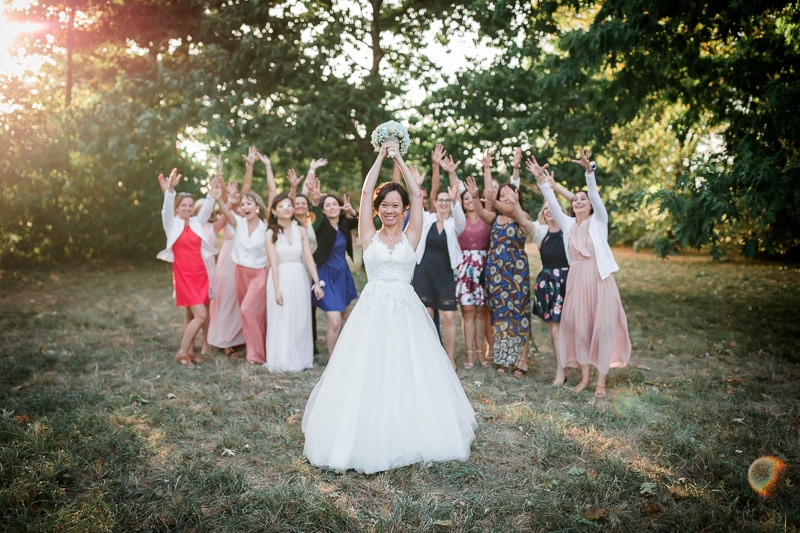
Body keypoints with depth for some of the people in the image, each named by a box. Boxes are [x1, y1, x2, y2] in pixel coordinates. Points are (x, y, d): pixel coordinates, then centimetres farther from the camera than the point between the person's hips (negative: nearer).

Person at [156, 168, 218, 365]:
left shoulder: (196, 223, 9)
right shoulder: (172, 224, -4)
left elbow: (207, 208, 2)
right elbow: (166, 209, -21)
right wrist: (170, 190, -39)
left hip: (200, 273, 5)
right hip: (183, 275, -5)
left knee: (192, 315, 11)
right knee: (200, 315, -12)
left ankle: (190, 351, 21)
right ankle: (182, 352, 1)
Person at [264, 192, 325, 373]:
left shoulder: (301, 231, 4)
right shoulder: (271, 233, -3)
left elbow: (308, 257, 0)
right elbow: (274, 263, -9)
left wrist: (316, 282, -7)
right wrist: (277, 289, -15)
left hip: (300, 278, 3)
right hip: (281, 279, -3)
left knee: (300, 320, 8)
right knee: (282, 321, 3)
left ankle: (300, 359, 19)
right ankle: (282, 361, 13)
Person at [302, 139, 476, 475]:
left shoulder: (411, 236, 6)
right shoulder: (369, 236, 5)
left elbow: (417, 195, 2)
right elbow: (366, 192, 2)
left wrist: (399, 159, 8)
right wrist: (381, 156, 8)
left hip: (406, 311, 1)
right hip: (373, 311, 0)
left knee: (409, 375, 4)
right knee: (367, 376, 0)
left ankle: (410, 437, 20)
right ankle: (369, 440, 14)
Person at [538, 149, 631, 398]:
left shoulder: (598, 220, 0)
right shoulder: (568, 224, 10)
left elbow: (595, 194, -14)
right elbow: (554, 206, 0)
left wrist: (589, 170, -29)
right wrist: (545, 185, -11)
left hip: (599, 279, -4)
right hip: (577, 280, 4)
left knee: (602, 327, -1)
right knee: (579, 327, 6)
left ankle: (601, 381, 7)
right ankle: (585, 377, 18)